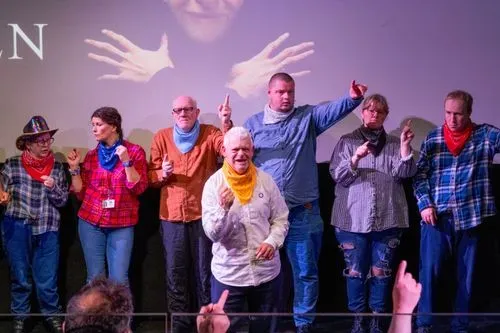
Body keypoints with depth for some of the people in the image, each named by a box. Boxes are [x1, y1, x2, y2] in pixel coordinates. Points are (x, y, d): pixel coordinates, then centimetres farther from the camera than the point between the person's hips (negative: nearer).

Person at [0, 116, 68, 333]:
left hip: (47, 228, 1)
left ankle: (52, 315, 21)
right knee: (20, 276, 7)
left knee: (47, 278, 4)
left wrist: (53, 188, -14)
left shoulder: (57, 167, 3)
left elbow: (62, 201, 6)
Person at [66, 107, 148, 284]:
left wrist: (126, 161, -18)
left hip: (122, 225, -3)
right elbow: (81, 193, 8)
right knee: (94, 278, 4)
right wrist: (74, 168, -3)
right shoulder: (91, 155, 8)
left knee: (119, 280, -6)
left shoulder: (134, 151, -2)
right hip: (91, 223, 3)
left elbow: (139, 188, -10)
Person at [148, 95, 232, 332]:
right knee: (175, 271, 8)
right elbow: (151, 176, 8)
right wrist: (162, 174, -14)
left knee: (204, 270, 8)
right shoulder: (161, 137, 5)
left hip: (204, 214, -2)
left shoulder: (210, 134, -1)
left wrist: (226, 124, -38)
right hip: (171, 215, 2)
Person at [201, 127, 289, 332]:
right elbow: (212, 234, -13)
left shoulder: (265, 180, -2)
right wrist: (224, 208, -31)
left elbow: (281, 219, 4)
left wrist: (272, 242, -15)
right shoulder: (213, 184, -8)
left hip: (266, 272, 2)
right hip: (228, 274, -2)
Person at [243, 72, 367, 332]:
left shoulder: (308, 117, 5)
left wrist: (353, 98, -32)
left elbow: (333, 110, -13)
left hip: (303, 212, 0)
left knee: (305, 271, 5)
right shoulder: (254, 123, 7)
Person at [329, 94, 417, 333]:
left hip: (388, 219, 1)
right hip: (353, 218, -1)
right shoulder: (347, 142, 5)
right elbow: (338, 176, -3)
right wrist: (355, 158, -20)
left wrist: (405, 147, -18)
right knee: (355, 270, 3)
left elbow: (405, 173, -3)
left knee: (381, 271, 5)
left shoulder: (394, 144, 9)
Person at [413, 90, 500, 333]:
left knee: (466, 274, 8)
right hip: (436, 215, 0)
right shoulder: (432, 138, 5)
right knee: (429, 270, 0)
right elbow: (420, 175, 5)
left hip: (470, 216, 0)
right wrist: (424, 204, -7)